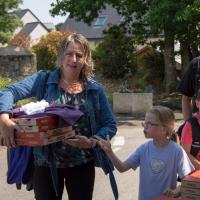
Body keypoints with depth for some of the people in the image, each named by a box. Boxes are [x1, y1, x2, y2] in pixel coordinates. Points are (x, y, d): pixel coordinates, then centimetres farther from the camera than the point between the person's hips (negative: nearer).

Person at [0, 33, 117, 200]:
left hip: (82, 165, 1)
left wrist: (93, 141, -17)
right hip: (45, 164, -1)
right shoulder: (43, 80, -3)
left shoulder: (95, 90, 1)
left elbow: (110, 125, 3)